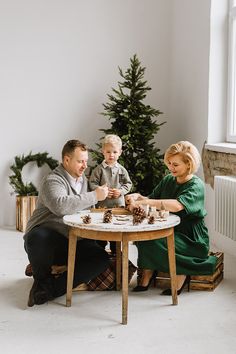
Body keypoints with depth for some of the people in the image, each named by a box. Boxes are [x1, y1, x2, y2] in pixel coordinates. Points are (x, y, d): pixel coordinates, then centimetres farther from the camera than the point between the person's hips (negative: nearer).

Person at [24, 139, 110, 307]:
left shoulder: (83, 179, 16)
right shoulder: (53, 180, -12)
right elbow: (60, 206, -33)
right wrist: (95, 196, -26)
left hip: (73, 242, 7)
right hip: (46, 238, -7)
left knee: (101, 258, -17)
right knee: (38, 237, -41)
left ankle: (50, 288, -15)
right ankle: (42, 278, -8)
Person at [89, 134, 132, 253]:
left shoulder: (121, 170, 4)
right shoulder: (99, 169, -5)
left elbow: (128, 184, 8)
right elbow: (92, 184, -6)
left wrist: (120, 191, -9)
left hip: (119, 204, 3)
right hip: (102, 204, -3)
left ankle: (115, 251, 26)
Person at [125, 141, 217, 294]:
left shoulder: (196, 185, -16)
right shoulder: (168, 180, 7)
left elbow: (177, 205, -34)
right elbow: (152, 199, 8)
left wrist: (143, 202, -38)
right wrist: (137, 197, -15)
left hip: (192, 240, -6)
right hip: (170, 231, 7)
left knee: (154, 243, -27)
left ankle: (181, 275, -7)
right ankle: (146, 277, -8)